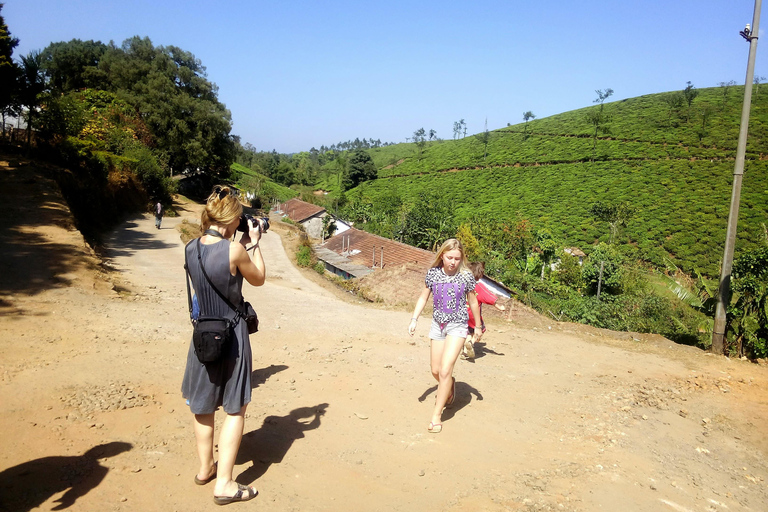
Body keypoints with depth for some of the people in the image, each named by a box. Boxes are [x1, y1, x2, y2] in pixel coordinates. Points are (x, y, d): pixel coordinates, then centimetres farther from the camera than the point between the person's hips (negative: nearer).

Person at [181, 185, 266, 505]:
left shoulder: (191, 248, -2)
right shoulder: (234, 250, -20)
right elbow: (258, 279, -3)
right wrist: (254, 243, 4)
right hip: (231, 335, -6)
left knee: (202, 405, 20)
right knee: (235, 409, 7)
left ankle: (205, 468, 37)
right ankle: (224, 484, 10)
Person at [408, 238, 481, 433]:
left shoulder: (466, 276, -11)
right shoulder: (432, 273, -5)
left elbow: (473, 302, 3)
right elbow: (423, 298, 6)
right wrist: (414, 319, -3)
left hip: (457, 325, -4)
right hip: (438, 324, 4)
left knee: (445, 370, -14)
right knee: (435, 370, 13)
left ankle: (436, 415, -2)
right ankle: (449, 385, 49)